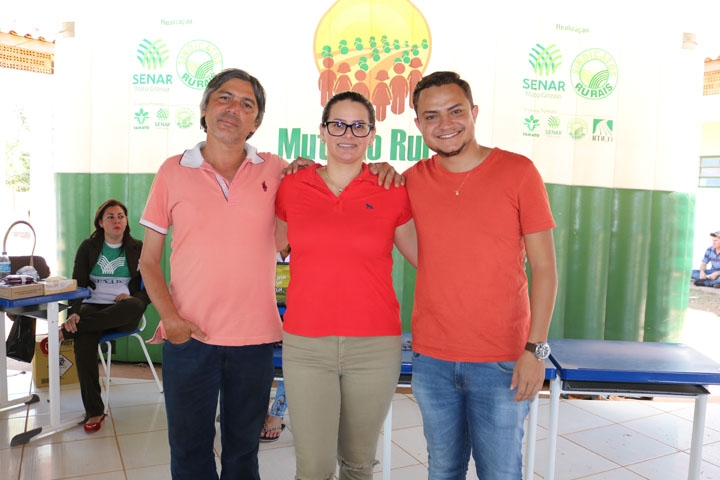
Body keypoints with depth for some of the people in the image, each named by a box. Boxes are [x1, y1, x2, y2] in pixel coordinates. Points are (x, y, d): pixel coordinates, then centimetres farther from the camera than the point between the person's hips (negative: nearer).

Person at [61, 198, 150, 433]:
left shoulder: (138, 248, 8)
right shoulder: (88, 247, 11)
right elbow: (77, 283, 2)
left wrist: (133, 299, -15)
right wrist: (73, 313, -16)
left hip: (123, 314, -1)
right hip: (93, 307, 1)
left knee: (134, 306, -39)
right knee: (84, 342, -33)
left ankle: (64, 331, -29)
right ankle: (94, 411, -23)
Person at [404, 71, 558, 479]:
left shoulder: (518, 171, -4)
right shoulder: (413, 181, 3)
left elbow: (544, 268, -5)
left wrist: (536, 349, -11)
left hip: (502, 362, -2)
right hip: (432, 360, 3)